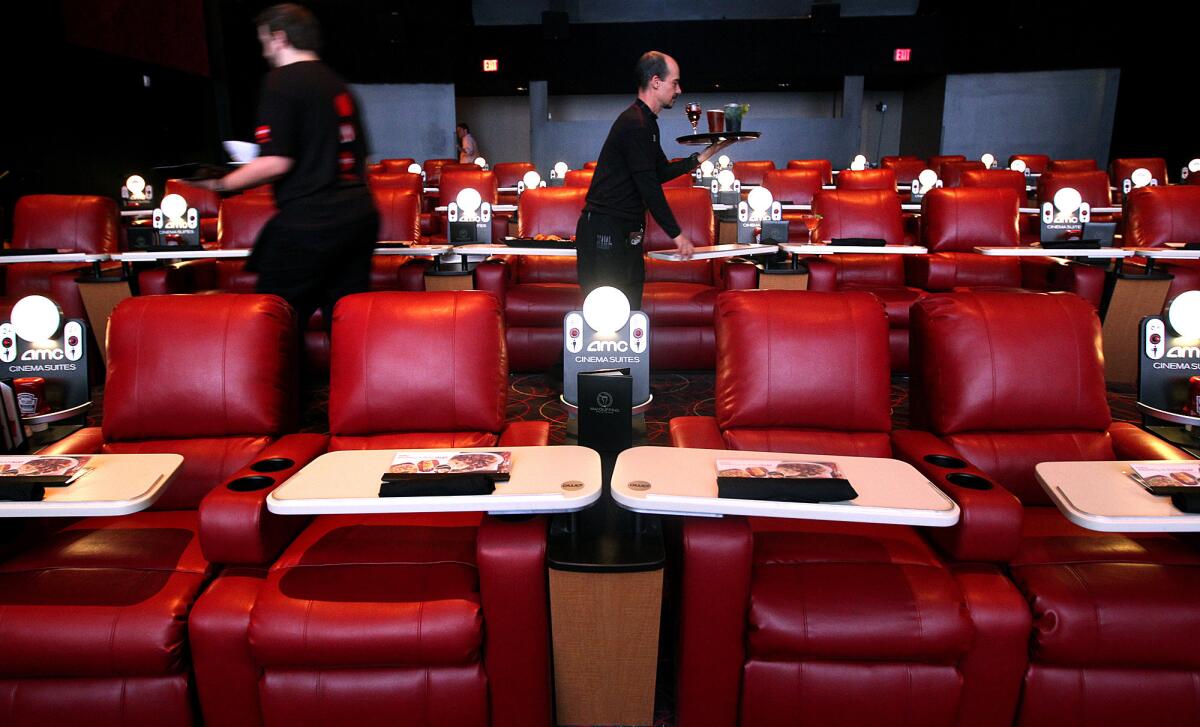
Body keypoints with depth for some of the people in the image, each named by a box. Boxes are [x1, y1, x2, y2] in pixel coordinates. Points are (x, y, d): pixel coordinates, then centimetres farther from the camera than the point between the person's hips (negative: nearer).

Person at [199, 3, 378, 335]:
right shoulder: (338, 84, 17)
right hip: (360, 214, 8)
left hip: (309, 221, -7)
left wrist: (223, 183, 0)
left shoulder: (281, 82, -5)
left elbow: (277, 162, -14)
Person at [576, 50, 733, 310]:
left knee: (630, 310, 11)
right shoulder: (634, 124, -15)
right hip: (604, 232, -10)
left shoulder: (647, 123, 17)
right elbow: (648, 187, -19)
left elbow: (662, 173, 22)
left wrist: (704, 155, 18)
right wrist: (677, 234, -14)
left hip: (626, 233, 10)